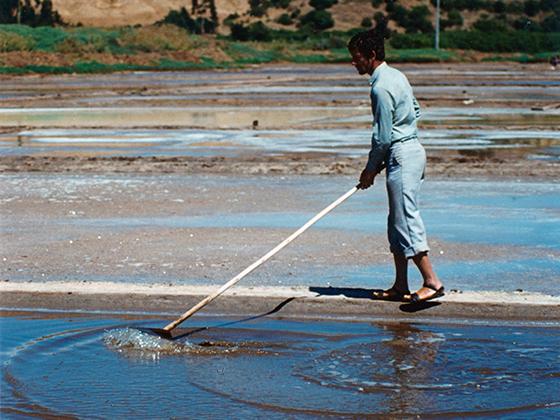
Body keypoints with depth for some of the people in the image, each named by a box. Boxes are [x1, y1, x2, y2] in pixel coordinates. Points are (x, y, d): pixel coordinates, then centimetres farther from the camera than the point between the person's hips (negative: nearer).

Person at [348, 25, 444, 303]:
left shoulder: (381, 88, -18)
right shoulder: (397, 76, 12)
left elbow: (382, 136, -17)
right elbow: (415, 111, 21)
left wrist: (371, 170, -5)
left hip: (402, 155, -10)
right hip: (412, 149, 10)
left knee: (406, 220, -9)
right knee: (397, 222, 12)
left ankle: (432, 282, -10)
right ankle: (400, 286, 15)